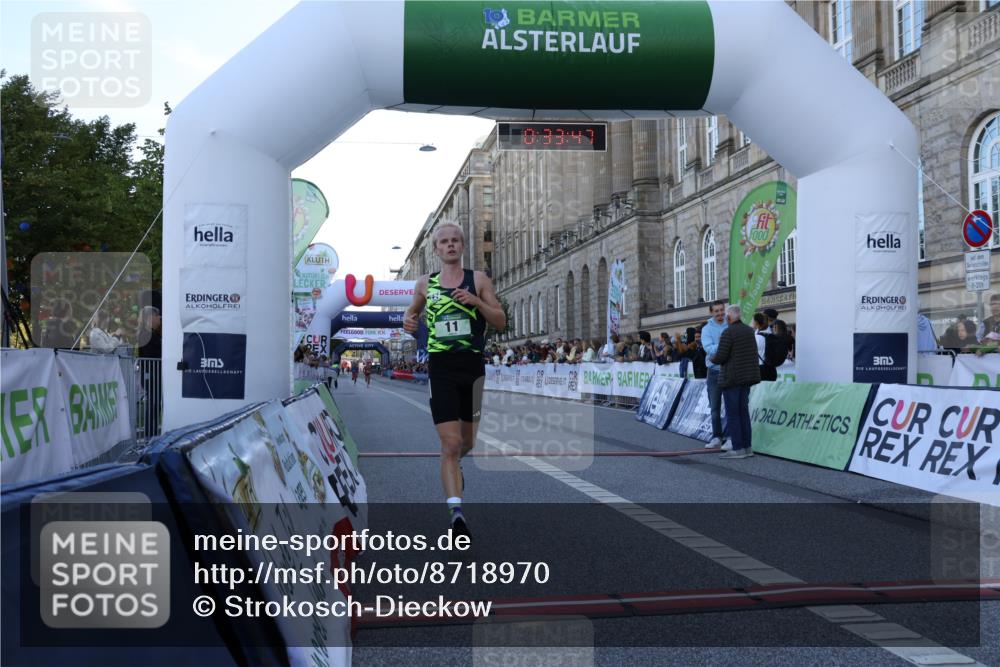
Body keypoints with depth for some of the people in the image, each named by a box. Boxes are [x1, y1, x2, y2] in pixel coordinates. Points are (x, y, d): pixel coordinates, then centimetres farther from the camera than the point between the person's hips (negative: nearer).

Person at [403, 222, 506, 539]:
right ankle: (456, 512, -13)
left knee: (467, 441, 16)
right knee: (450, 443, -12)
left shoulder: (478, 279, 3)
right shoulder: (425, 284, 7)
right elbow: (413, 311, 25)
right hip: (441, 367, -1)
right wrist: (409, 320, 2)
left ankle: (454, 465, 50)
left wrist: (476, 301, -16)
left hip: (473, 365, 1)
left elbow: (501, 322, 0)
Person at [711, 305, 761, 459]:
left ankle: (738, 449, -4)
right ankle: (747, 447, 13)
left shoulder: (728, 332, -14)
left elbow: (720, 357, -17)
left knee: (732, 413, -3)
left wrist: (712, 359, 5)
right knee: (743, 411, 13)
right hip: (747, 376, 8)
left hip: (732, 377, -8)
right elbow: (753, 353, 16)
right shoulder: (749, 331, 9)